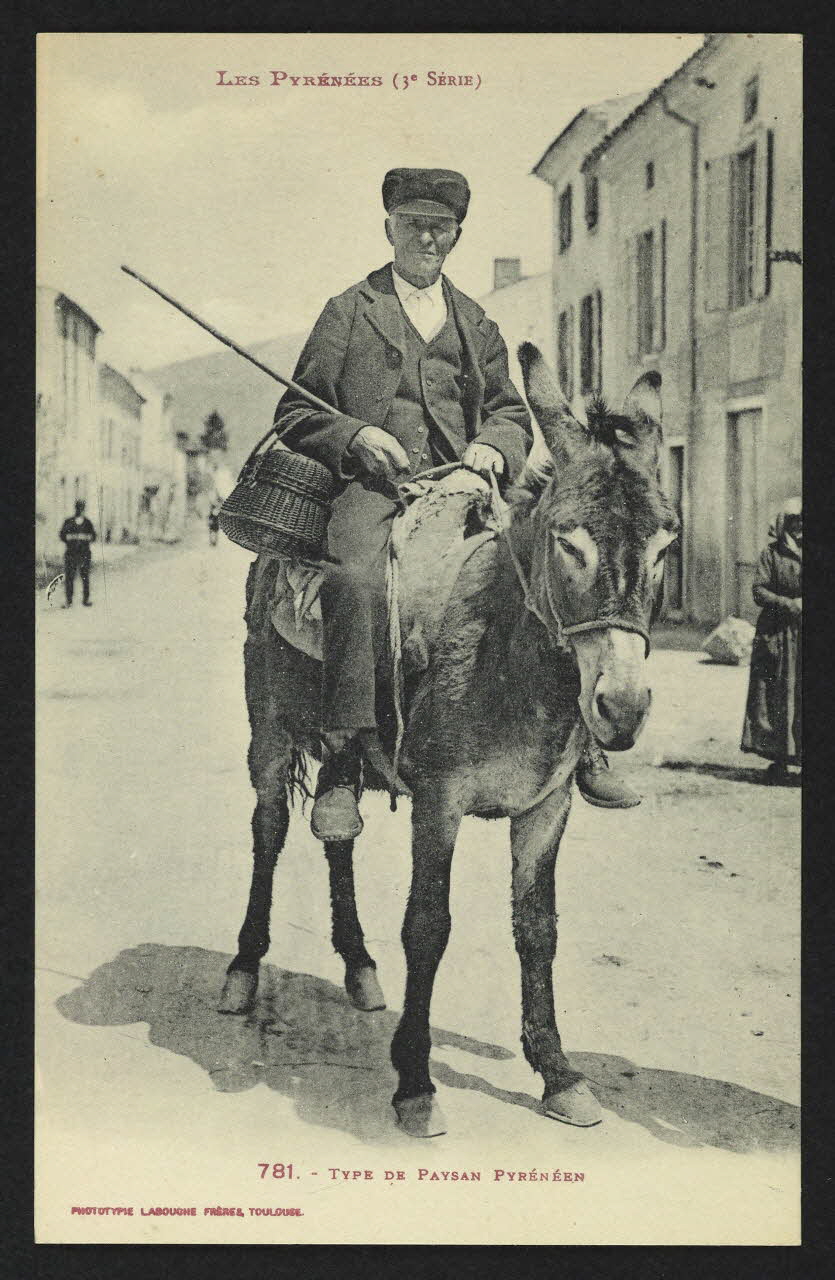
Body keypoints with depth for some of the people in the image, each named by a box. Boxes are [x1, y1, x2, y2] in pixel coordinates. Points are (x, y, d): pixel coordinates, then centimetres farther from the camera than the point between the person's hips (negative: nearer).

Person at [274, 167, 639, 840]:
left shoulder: (477, 324, 24)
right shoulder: (348, 312, 15)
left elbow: (512, 412, 26)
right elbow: (295, 414, 12)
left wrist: (494, 445, 2)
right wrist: (355, 435, -9)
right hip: (373, 483, -3)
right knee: (357, 580, -35)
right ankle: (341, 765, -33)